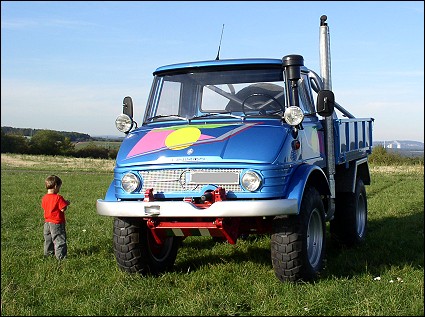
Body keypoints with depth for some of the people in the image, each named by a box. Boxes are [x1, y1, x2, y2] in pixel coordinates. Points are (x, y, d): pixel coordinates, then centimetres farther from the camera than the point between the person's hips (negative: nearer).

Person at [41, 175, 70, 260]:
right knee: (59, 239, 1)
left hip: (47, 222, 7)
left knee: (48, 239, 21)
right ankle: (60, 255, 1)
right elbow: (63, 209, -22)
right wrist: (66, 203, -3)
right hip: (57, 223, -7)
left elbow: (44, 208, 11)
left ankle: (48, 252, 32)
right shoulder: (58, 198, -21)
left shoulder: (44, 198, 0)